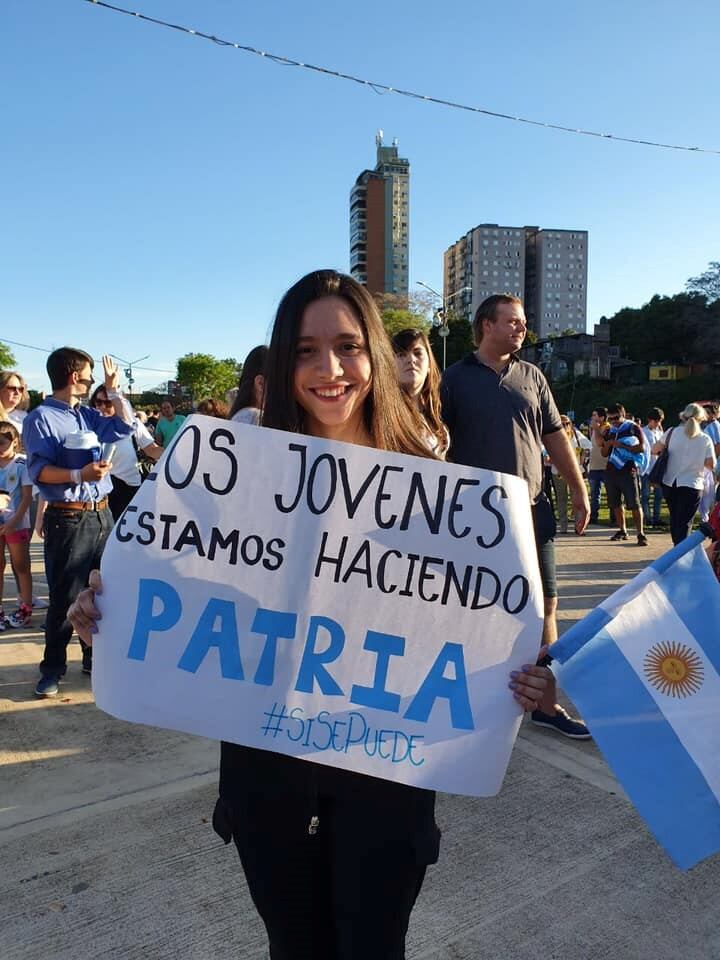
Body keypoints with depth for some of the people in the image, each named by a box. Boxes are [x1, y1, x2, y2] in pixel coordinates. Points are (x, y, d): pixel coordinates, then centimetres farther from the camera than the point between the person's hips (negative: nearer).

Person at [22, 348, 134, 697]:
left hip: (101, 514, 7)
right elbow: (38, 470, -17)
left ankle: (95, 658, 27)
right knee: (65, 598, -1)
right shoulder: (41, 418, -9)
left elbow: (124, 427, 11)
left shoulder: (87, 415, 13)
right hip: (68, 519, -7)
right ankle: (52, 669, 13)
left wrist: (113, 390, 12)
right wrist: (79, 475, -30)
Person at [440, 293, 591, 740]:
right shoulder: (456, 378, -1)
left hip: (532, 509, 4)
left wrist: (579, 490, 10)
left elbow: (555, 435, 13)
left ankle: (547, 704, 17)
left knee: (545, 605, 5)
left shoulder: (531, 376, 11)